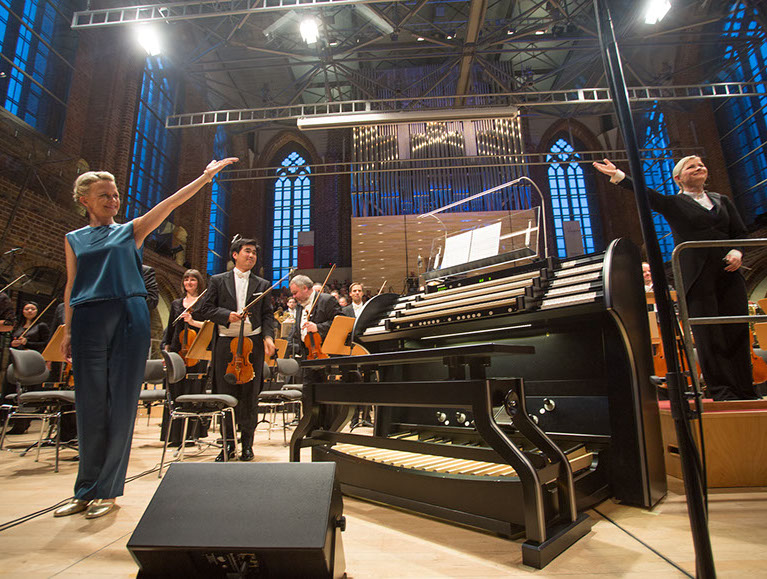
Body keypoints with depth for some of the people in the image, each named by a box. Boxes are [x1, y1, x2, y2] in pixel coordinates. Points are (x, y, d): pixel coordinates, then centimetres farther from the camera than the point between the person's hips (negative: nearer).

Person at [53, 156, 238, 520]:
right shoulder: (74, 240, 16)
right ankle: (87, 489, 20)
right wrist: (68, 330, 6)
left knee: (121, 403, -1)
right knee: (90, 405, 5)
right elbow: (72, 287, 14)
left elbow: (170, 203, 2)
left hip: (129, 317, -1)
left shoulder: (131, 231, 12)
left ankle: (107, 490, 11)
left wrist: (205, 177, -7)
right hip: (89, 321, 2)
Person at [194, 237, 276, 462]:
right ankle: (228, 443, 19)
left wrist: (268, 337, -9)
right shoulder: (218, 281, 9)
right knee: (226, 395, 5)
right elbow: (205, 309, 4)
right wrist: (227, 315, -13)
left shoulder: (262, 285, 11)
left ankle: (247, 443, 18)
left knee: (250, 397, 5)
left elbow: (267, 315, 7)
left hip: (253, 344, 1)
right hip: (226, 344, 0)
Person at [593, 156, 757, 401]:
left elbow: (741, 232, 18)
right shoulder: (674, 204, 8)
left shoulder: (723, 201, 20)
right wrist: (618, 176, -21)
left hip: (728, 274, 4)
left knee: (737, 333, 3)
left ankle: (745, 393, 12)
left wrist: (737, 251, -4)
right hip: (697, 277, -4)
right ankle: (721, 390, 1)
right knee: (708, 334, -6)